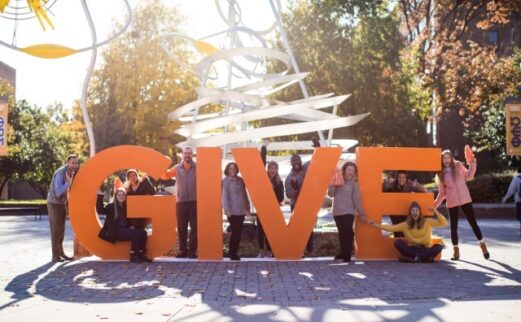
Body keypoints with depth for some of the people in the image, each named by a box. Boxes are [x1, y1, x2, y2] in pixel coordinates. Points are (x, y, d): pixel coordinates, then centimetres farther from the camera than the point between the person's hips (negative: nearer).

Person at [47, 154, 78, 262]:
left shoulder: (72, 172, -1)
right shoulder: (60, 173, -25)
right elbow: (58, 192, -31)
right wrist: (68, 183, -41)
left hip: (62, 203, 8)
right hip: (54, 203, -8)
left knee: (61, 229, 13)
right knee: (56, 230, -6)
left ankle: (61, 252, 22)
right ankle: (55, 255, -2)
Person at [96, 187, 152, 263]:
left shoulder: (126, 207, 18)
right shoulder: (111, 206, 0)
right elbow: (100, 210, -18)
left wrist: (131, 226, 1)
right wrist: (100, 196, -23)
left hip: (125, 230, 6)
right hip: (116, 232, -6)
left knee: (143, 232, -15)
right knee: (136, 233, -28)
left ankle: (141, 254, -12)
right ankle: (133, 256, -22)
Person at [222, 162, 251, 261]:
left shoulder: (240, 180, 13)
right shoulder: (225, 181, -2)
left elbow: (245, 195, 15)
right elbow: (224, 196, -8)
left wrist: (247, 208, 11)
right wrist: (226, 209, -16)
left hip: (242, 211, 5)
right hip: (232, 211, -5)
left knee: (238, 232, 7)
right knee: (235, 232, -6)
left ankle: (234, 252, 16)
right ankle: (232, 253, 5)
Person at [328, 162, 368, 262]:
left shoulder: (354, 183, 0)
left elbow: (357, 199, -1)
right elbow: (331, 194, 0)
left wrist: (362, 214, -4)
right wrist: (333, 184, -14)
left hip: (349, 212, -3)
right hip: (337, 212, 3)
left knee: (348, 231, -13)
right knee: (341, 233, 9)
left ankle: (348, 254, -9)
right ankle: (343, 252, 19)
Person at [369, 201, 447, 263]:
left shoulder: (427, 222, 1)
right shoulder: (406, 225, 5)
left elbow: (443, 223, -5)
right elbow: (393, 227, -2)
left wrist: (436, 211, -17)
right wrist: (378, 226, -14)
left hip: (425, 249, -1)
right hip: (412, 249, 1)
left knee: (439, 246, -29)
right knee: (397, 242, -23)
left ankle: (413, 258, -31)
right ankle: (424, 257, -28)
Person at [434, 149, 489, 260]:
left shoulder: (458, 165, 1)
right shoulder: (441, 174, 4)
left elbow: (469, 176, 9)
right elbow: (442, 192, 6)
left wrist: (473, 163, -2)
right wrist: (435, 204, -3)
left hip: (465, 200, -1)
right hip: (452, 203, 1)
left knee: (473, 223, 3)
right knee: (453, 226, 4)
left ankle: (483, 245, 16)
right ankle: (456, 251, 13)